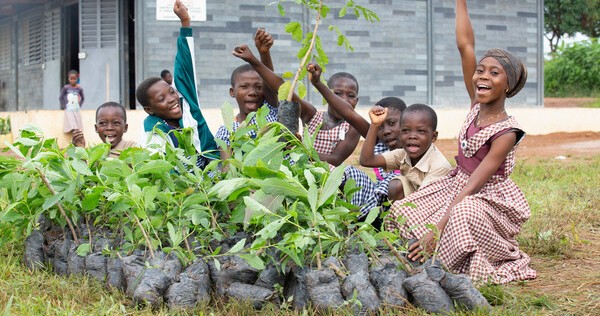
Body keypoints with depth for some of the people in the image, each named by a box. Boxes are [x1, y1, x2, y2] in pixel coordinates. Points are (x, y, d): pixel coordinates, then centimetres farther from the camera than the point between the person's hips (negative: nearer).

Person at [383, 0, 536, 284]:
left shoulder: (506, 133, -19)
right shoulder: (477, 106, -2)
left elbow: (473, 185, -25)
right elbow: (465, 45, -4)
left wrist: (439, 228, -31)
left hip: (489, 200, -7)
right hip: (456, 187, 7)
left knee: (464, 217, -39)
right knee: (402, 210, -11)